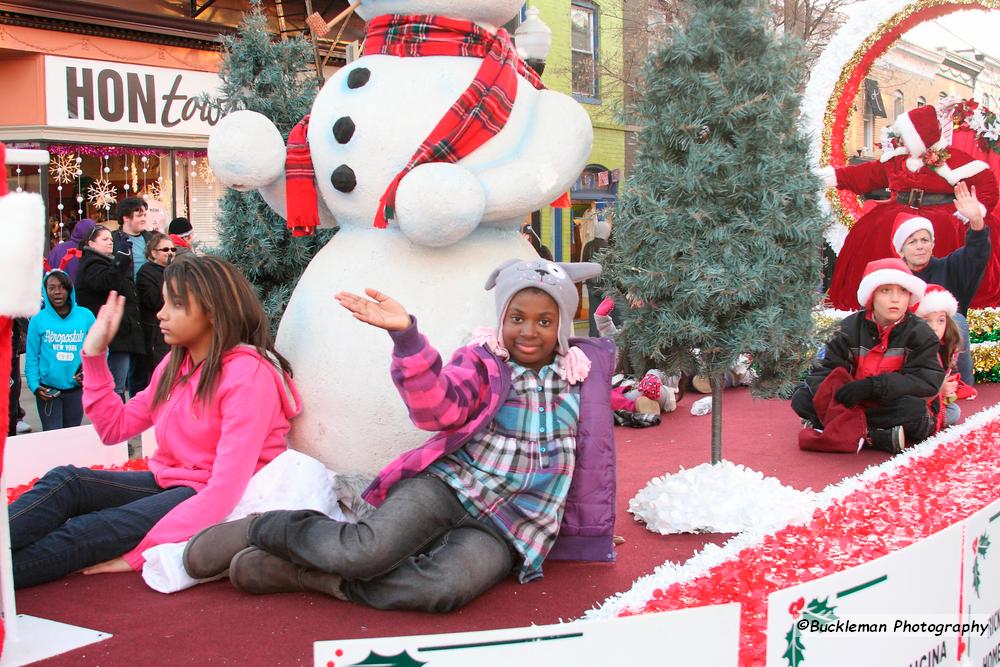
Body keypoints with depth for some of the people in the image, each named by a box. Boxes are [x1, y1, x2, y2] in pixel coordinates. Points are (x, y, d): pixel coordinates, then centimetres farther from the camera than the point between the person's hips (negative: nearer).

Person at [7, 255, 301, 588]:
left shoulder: (249, 374, -18)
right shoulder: (175, 364, 9)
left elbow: (226, 488, -25)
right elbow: (114, 428, 15)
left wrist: (141, 553, -28)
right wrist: (94, 354, 5)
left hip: (215, 504, -8)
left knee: (85, 533, -27)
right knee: (65, 481, -16)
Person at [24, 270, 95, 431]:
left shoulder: (86, 316, -1)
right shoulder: (38, 320, -3)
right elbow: (32, 358, -2)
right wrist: (35, 386, -13)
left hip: (76, 390, 2)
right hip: (48, 391, -2)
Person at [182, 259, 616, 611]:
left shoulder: (583, 367, 10)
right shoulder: (481, 361, 3)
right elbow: (438, 409, -19)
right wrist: (406, 336, -30)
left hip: (506, 529, 1)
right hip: (447, 486, -1)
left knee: (449, 586, -34)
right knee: (367, 549, -32)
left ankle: (301, 574, -19)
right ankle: (261, 529, -1)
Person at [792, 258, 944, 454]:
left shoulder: (920, 333, -8)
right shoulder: (850, 328, -2)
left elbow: (928, 381, -18)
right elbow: (826, 369, -4)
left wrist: (873, 386, -29)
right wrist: (826, 392, -29)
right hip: (851, 403, 3)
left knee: (915, 409, -34)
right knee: (802, 399, -17)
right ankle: (882, 437, -28)